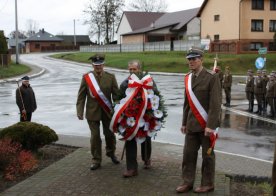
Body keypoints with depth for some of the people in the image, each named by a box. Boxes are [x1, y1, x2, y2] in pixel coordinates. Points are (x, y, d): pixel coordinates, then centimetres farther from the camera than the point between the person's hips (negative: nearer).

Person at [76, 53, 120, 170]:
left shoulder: (111, 77, -2)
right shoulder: (86, 77, -3)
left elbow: (116, 95, -2)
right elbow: (81, 96, -3)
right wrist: (79, 111, -9)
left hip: (107, 112, 1)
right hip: (92, 112, -1)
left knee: (109, 134, 13)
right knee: (95, 136, 4)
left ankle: (111, 153, 40)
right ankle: (96, 160, 17)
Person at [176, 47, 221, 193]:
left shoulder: (212, 77, -10)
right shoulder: (188, 78, 9)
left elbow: (216, 103, -15)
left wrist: (210, 125, -20)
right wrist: (184, 122, 13)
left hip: (206, 124, -6)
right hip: (192, 124, 6)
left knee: (207, 155, 6)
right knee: (188, 153, 7)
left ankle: (207, 184, 18)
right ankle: (187, 182, 17)